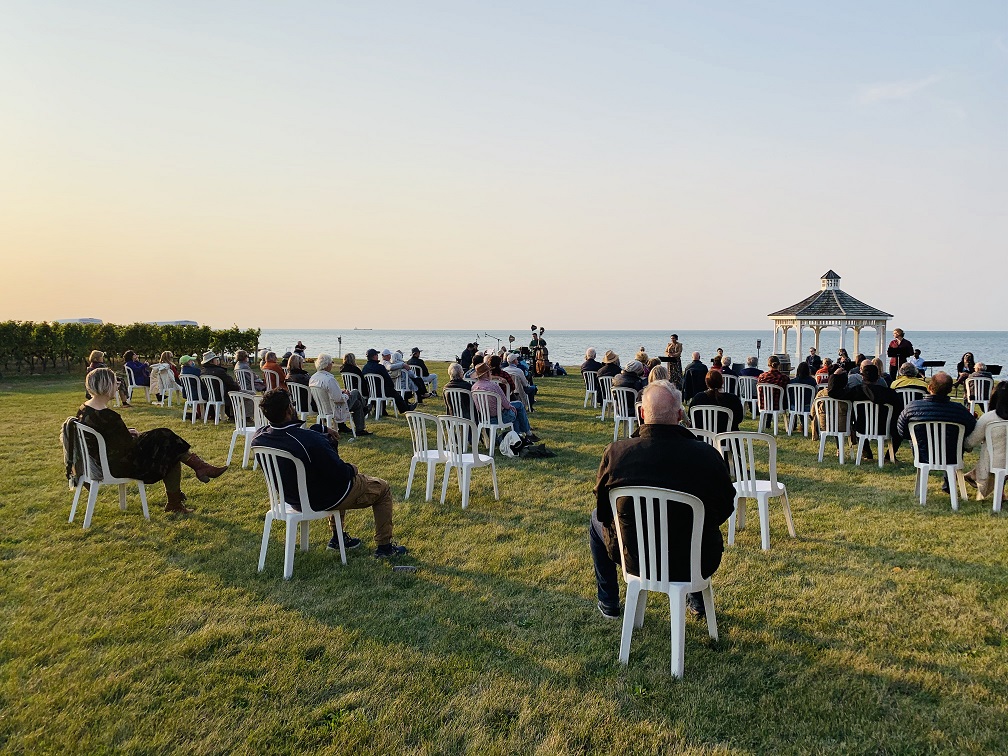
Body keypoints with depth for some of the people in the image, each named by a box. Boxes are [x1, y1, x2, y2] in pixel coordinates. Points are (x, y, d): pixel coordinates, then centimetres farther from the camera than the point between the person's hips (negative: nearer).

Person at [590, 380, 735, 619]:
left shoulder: (615, 452, -17)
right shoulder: (708, 455, -17)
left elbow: (603, 511, -1)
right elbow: (725, 508, 0)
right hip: (697, 564, 1)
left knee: (597, 520, 30)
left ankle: (608, 603, 40)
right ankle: (697, 599, 47)